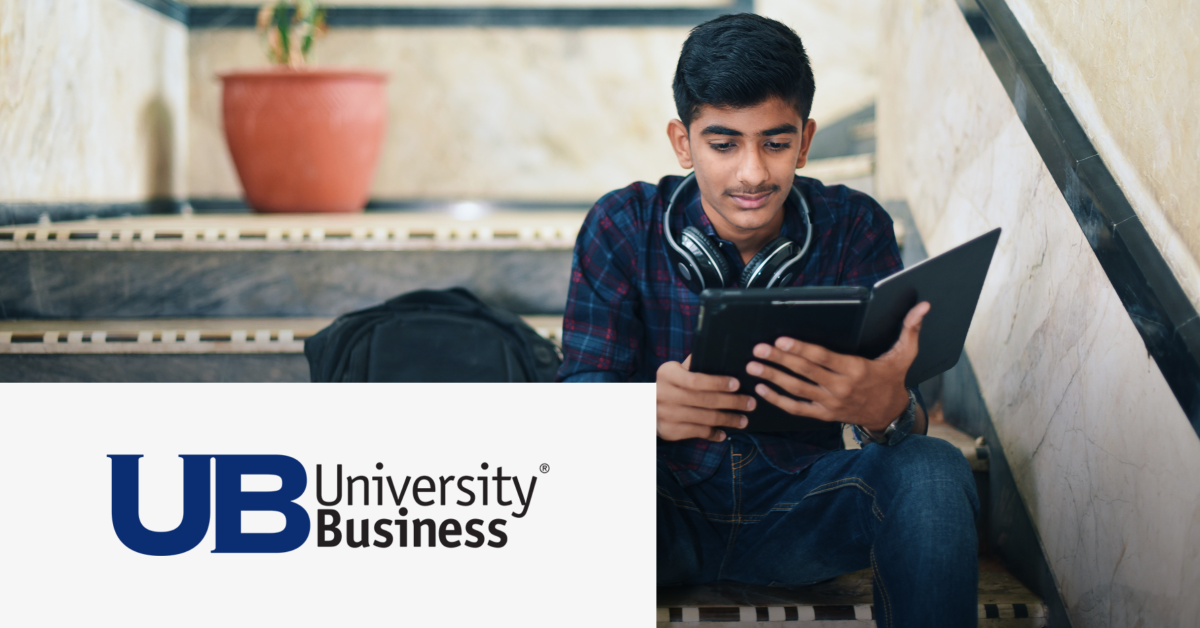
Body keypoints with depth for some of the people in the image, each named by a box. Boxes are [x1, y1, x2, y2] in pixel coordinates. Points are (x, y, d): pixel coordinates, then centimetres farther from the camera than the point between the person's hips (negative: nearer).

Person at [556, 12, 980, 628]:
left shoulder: (855, 228, -4)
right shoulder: (623, 226, -6)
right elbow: (581, 389, -13)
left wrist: (887, 408, -41)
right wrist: (643, 409, -40)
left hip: (798, 511, 1)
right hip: (669, 512, -1)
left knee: (930, 471, -28)